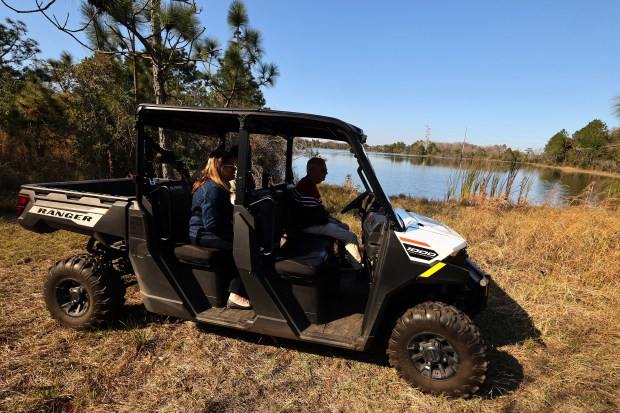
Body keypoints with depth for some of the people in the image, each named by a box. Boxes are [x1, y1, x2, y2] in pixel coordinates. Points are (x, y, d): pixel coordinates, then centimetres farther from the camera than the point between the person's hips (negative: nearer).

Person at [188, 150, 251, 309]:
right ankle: (235, 296, -21)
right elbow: (211, 225, -26)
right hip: (203, 235, -10)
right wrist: (236, 232, -20)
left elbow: (226, 213, 20)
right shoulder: (213, 189, -20)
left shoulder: (216, 186, 12)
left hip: (208, 231, 10)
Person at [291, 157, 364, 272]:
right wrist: (329, 219, -9)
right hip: (310, 226, -11)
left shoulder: (308, 183, 9)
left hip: (315, 221, 11)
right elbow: (314, 214, -26)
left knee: (344, 227, 21)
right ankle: (358, 269, -1)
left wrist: (328, 216, 9)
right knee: (351, 237, -13)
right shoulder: (307, 187, -26)